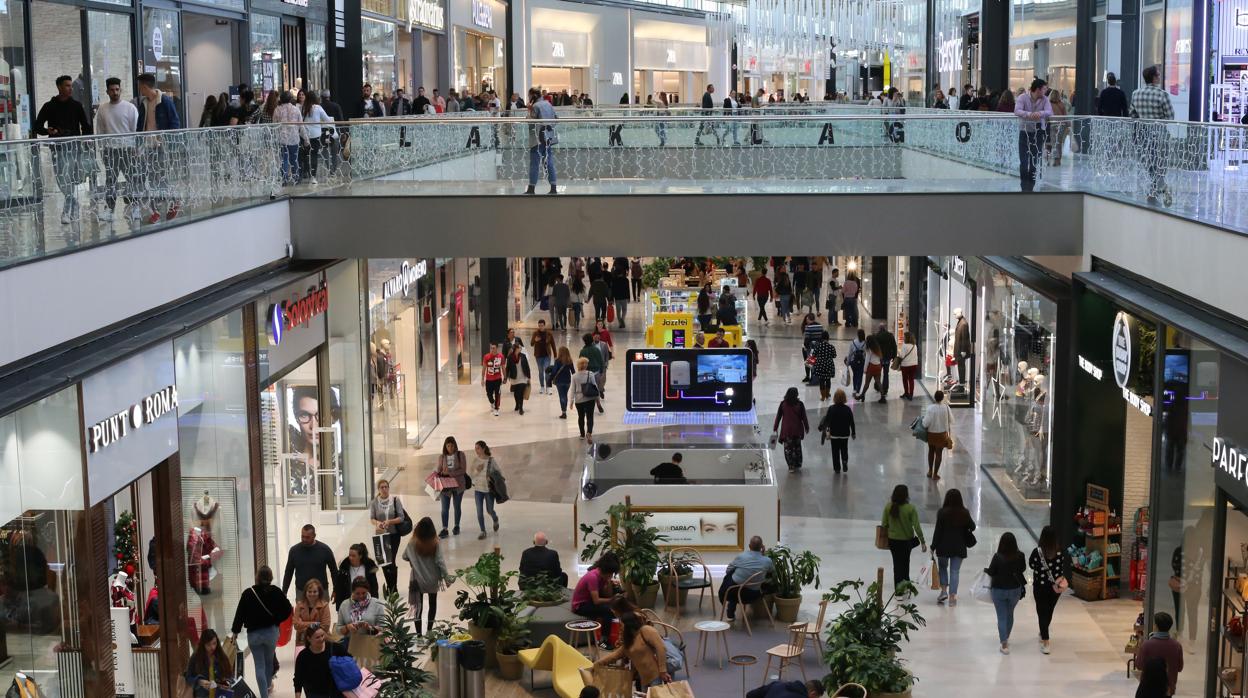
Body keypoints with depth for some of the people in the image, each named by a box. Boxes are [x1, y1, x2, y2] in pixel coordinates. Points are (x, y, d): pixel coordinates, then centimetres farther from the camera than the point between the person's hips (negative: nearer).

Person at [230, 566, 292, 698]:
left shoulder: (248, 593, -11)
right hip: (271, 632, 2)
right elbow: (287, 609, -7)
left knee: (259, 666, 5)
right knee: (269, 661, 24)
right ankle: (268, 686, 44)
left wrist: (235, 631, 5)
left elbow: (240, 613, -6)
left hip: (253, 633, -2)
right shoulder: (276, 592, -8)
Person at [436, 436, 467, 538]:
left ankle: (456, 526, 29)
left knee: (457, 506, 13)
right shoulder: (442, 457, 1)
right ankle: (444, 529, -1)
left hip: (458, 484, -1)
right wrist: (437, 473, -19)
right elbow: (439, 470, 4)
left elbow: (463, 470, -11)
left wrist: (450, 472, -22)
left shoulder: (460, 455, -5)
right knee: (445, 508, -4)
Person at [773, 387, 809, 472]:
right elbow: (803, 417, -4)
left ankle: (791, 466, 2)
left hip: (786, 430, -1)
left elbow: (778, 416, -3)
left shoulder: (783, 404, -7)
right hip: (797, 430, 1)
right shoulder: (799, 404, -9)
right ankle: (797, 465, 27)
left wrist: (775, 428, 6)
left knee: (788, 448, 6)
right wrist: (806, 427, 9)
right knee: (797, 447, 18)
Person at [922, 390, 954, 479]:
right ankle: (935, 474, 18)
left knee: (931, 451, 23)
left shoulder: (930, 408, -22)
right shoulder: (946, 407, -16)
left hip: (931, 433, 0)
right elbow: (951, 420, -3)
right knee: (939, 453, 12)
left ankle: (930, 471, 33)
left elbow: (926, 423, -21)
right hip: (942, 433, 0)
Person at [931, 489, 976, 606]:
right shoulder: (964, 513, -6)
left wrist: (933, 547, -4)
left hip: (943, 547, -1)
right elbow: (972, 527, 6)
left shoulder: (942, 512, -12)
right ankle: (952, 596, 6)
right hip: (959, 547, 1)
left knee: (943, 567, 21)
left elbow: (937, 530, -11)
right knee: (955, 571, 7)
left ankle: (944, 591, 10)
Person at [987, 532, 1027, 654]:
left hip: (999, 589, -3)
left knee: (1001, 616, 7)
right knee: (1010, 614, 23)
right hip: (1015, 589, 3)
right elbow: (1023, 569, 3)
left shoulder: (998, 556, -22)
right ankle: (1006, 637, 40)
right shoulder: (1020, 556, -14)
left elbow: (991, 573, -13)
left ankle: (1004, 644, 3)